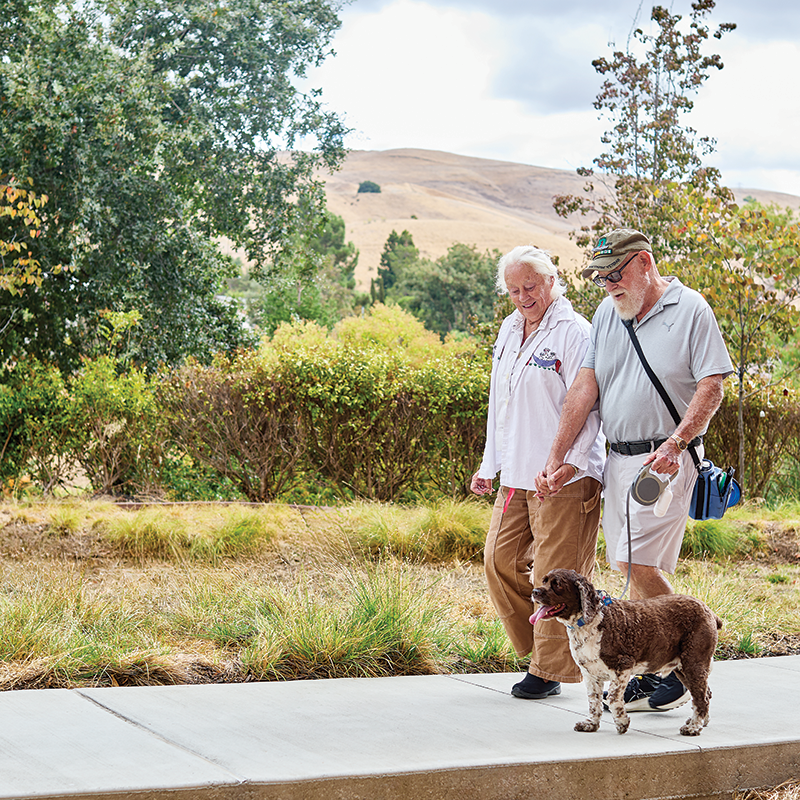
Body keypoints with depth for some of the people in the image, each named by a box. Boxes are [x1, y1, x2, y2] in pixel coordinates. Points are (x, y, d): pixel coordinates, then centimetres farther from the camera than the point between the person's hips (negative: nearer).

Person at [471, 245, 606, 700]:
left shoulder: (574, 333, -9)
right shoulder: (510, 330, 15)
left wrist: (567, 463, -22)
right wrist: (490, 465, 22)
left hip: (565, 478, -8)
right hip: (516, 475, 8)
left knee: (554, 574, -3)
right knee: (501, 561, 8)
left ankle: (550, 670, 8)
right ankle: (538, 643, 25)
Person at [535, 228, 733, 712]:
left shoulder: (691, 309, -5)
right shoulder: (607, 313, 12)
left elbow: (712, 387, -10)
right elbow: (586, 387, 8)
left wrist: (676, 443, -24)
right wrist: (556, 459, 3)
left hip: (667, 460, -6)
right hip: (619, 457, 6)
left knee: (640, 565, -13)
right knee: (632, 569, 6)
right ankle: (649, 673, 14)